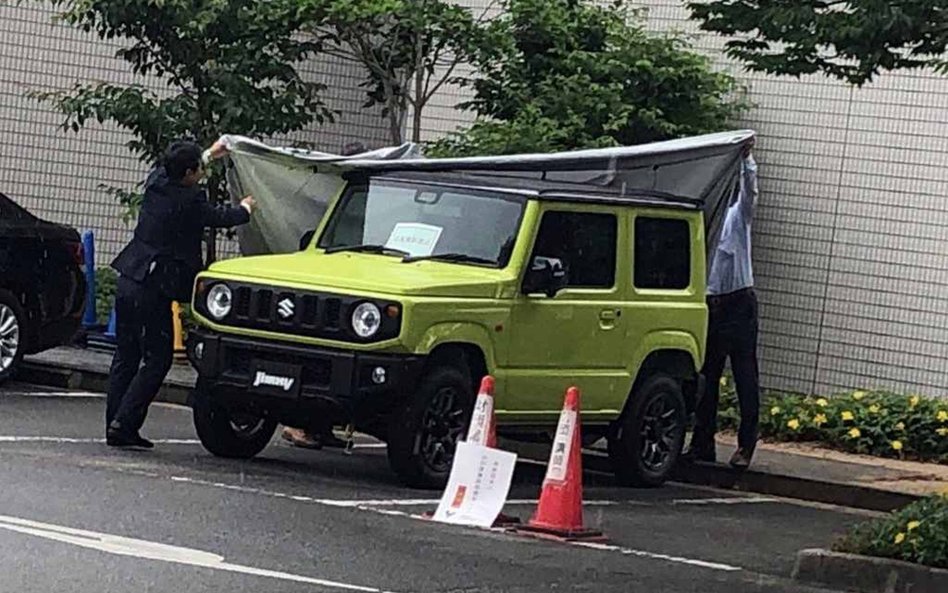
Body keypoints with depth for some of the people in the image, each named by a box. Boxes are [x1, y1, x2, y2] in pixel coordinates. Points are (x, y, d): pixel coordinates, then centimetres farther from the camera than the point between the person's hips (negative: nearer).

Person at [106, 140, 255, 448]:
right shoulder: (189, 201, -16)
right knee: (157, 359, -1)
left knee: (126, 356, 12)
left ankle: (116, 425, 13)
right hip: (153, 289, -8)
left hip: (128, 282, 8)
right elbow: (220, 218, 1)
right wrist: (245, 208, 24)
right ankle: (124, 423, -8)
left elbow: (166, 169, 29)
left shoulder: (156, 182, 4)